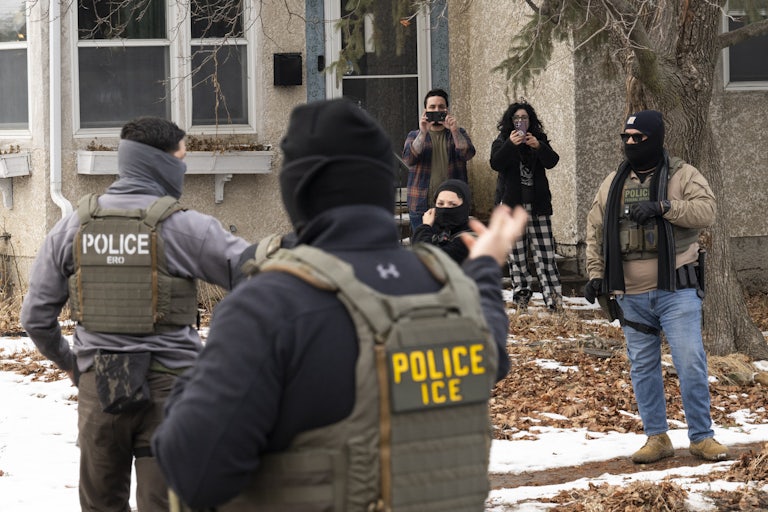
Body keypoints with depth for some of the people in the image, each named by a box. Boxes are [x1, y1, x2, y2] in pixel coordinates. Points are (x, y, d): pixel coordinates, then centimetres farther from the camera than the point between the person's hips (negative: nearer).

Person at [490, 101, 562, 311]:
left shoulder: (540, 140, 11)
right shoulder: (501, 142, 7)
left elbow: (552, 161, -5)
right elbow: (495, 163, -12)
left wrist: (538, 147, -24)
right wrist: (510, 144, -27)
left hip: (537, 205, 1)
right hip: (512, 205, -1)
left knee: (545, 251, -6)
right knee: (517, 254, 0)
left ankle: (553, 297, -10)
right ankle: (521, 295, 6)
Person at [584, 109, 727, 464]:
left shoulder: (682, 175, 0)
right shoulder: (613, 184, 12)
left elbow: (706, 210, -16)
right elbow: (595, 231, 16)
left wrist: (662, 206, -25)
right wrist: (595, 275, 7)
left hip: (676, 291, -4)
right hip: (631, 295, 4)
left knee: (691, 363, -7)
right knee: (643, 368, 8)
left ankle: (701, 437, 2)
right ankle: (656, 438, 17)